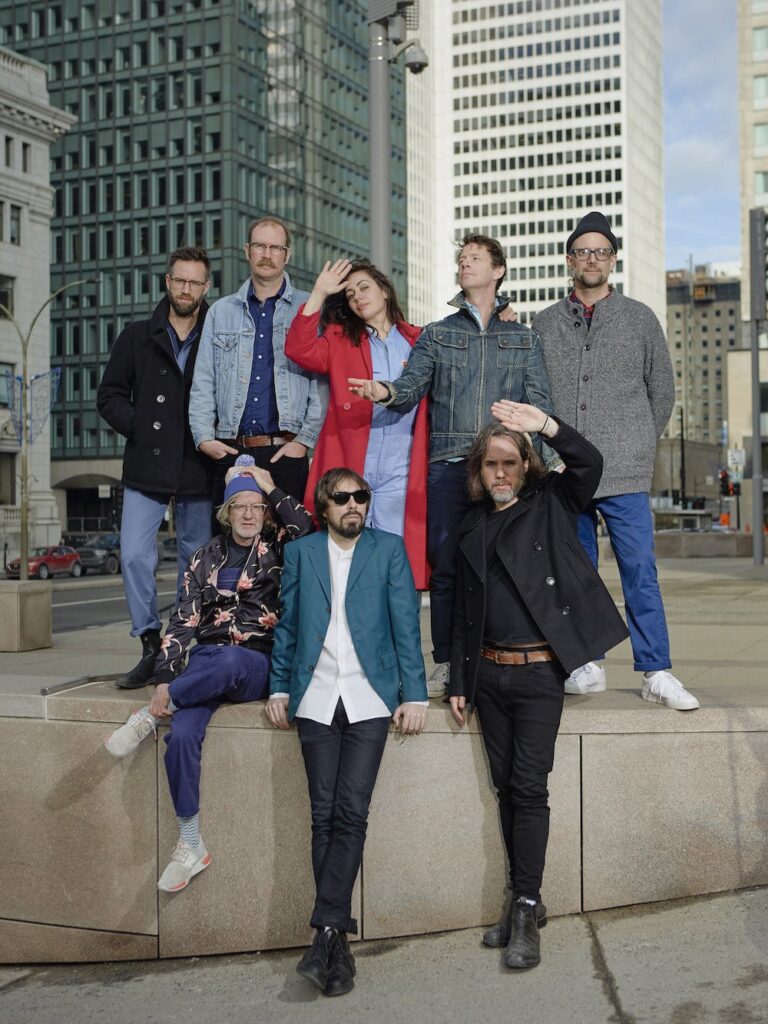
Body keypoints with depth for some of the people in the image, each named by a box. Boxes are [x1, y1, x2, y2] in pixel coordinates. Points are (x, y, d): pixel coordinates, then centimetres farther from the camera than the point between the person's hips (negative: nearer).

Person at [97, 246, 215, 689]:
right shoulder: (138, 337, 9)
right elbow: (110, 395, 11)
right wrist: (140, 428, -2)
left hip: (198, 472, -1)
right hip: (146, 469, 1)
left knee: (197, 563, 6)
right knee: (135, 557, -7)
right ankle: (152, 647, 5)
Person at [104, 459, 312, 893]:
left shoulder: (277, 549, 8)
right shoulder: (207, 557, 13)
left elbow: (307, 529, -16)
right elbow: (184, 620, 7)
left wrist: (272, 489, -4)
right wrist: (165, 680, -3)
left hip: (256, 666, -2)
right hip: (208, 662, 2)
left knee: (227, 659, -40)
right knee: (182, 735, -25)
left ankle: (151, 716, -18)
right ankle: (191, 846, -12)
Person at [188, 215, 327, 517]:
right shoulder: (221, 311, 17)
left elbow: (322, 382, 1)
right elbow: (203, 382, 13)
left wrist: (305, 439, -8)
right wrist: (204, 436, 1)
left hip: (285, 450, -2)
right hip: (229, 452, 2)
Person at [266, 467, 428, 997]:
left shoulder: (389, 549, 7)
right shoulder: (302, 552, 12)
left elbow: (406, 624, 3)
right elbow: (287, 624, 13)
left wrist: (415, 694, -3)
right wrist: (279, 688, 6)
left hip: (369, 699, -1)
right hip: (316, 699, 2)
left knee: (351, 813, -10)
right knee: (325, 815, 0)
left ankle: (327, 931, -7)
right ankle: (339, 942, 5)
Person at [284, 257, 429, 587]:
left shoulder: (417, 342, 14)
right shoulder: (340, 340, 12)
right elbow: (300, 350, -6)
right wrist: (319, 293, -6)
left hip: (399, 477, 0)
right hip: (348, 472, 0)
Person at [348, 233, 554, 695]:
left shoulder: (524, 337, 16)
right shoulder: (436, 335, 17)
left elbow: (540, 401, 9)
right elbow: (412, 387, 3)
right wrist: (385, 391, -20)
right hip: (448, 466, 1)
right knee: (445, 567, -1)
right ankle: (446, 665, 8)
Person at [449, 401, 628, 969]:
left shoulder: (551, 505, 1)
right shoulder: (473, 527, 12)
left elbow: (590, 463, -17)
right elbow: (464, 609, 13)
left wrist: (546, 425, -30)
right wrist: (458, 680, 11)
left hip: (539, 671, -5)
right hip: (488, 673, 5)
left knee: (529, 788, -7)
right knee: (505, 787, 9)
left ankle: (527, 909, 0)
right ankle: (524, 900, 19)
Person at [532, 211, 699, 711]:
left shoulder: (640, 318, 7)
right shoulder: (545, 323, 10)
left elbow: (662, 391, 12)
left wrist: (636, 449, 11)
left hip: (625, 473, -2)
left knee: (641, 574, -5)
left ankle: (656, 673, 0)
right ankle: (587, 665, 18)